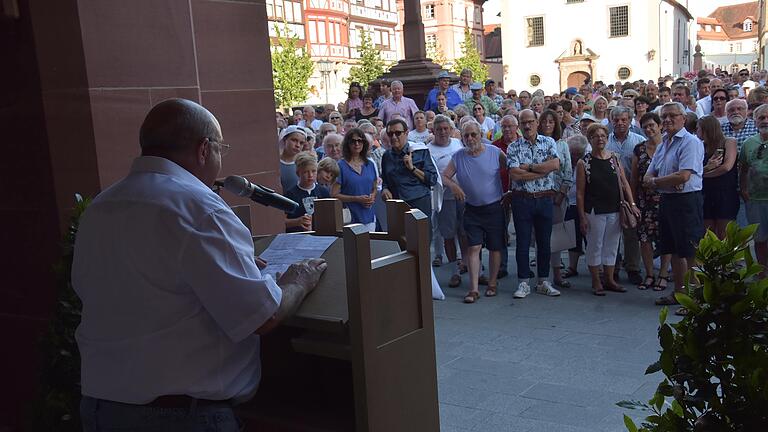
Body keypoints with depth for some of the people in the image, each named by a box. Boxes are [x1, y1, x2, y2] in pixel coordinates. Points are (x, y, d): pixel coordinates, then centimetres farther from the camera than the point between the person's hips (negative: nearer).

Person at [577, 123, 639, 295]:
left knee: (611, 247, 12)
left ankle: (609, 280, 24)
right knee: (595, 247, 4)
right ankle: (596, 283, 15)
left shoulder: (615, 158, 7)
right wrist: (582, 217, -10)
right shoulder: (583, 163, -4)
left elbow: (624, 183, 8)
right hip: (594, 212, -4)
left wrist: (632, 203, -3)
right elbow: (580, 192, -6)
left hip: (615, 211, 4)